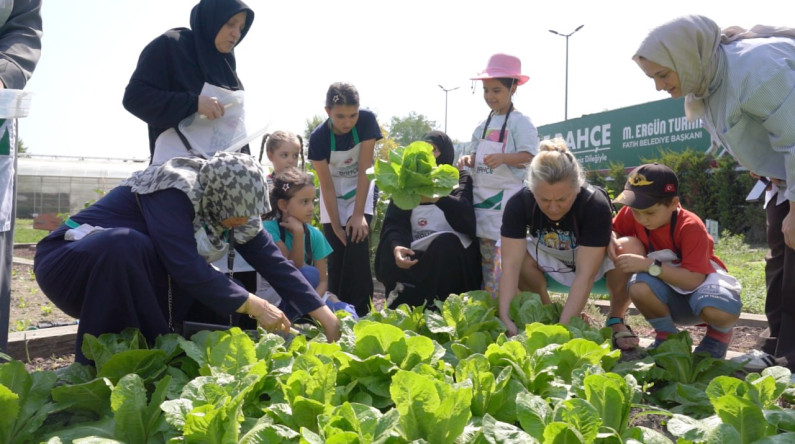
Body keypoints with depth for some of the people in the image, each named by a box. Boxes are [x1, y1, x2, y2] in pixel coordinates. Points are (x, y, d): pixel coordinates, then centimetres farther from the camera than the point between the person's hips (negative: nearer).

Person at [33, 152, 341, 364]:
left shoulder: (222, 199, -7)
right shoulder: (174, 192, -29)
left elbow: (269, 257, -9)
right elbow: (186, 268, -36)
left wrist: (323, 313, -11)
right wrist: (251, 305, -30)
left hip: (130, 272, 7)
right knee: (127, 243, -39)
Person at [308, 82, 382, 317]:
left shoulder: (366, 120, -22)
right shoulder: (318, 137, -22)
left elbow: (364, 169, -21)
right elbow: (326, 186, -16)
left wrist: (359, 214, -23)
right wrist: (336, 226, -16)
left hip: (361, 191, -1)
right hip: (334, 197, 1)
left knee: (357, 247, -17)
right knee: (336, 257, -2)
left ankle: (359, 312, -9)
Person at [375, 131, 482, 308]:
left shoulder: (461, 179, 5)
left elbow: (465, 216, -18)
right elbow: (393, 223, -3)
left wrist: (438, 198, -39)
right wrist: (396, 246, -27)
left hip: (452, 257, -2)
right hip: (416, 255, 2)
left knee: (445, 243, -34)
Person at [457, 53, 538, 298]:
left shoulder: (520, 122, -6)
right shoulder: (484, 125, 15)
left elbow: (529, 156, -15)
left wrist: (502, 158, -31)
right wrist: (468, 159, -2)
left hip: (505, 197, -8)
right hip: (481, 195, 8)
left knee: (503, 257, -12)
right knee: (485, 255, 13)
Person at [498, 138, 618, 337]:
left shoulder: (596, 205, -35)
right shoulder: (519, 203, -29)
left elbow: (585, 275, -38)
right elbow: (511, 263, -34)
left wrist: (563, 326, -45)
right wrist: (505, 317, -45)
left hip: (594, 258, -2)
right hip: (550, 259, 2)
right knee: (519, 256, -29)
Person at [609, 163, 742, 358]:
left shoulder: (691, 227, -27)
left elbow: (693, 280, -31)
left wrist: (649, 265, -38)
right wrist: (610, 241, -21)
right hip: (667, 291, 3)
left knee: (721, 311, -39)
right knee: (639, 288, -34)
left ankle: (719, 333, 2)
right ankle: (666, 334, -3)